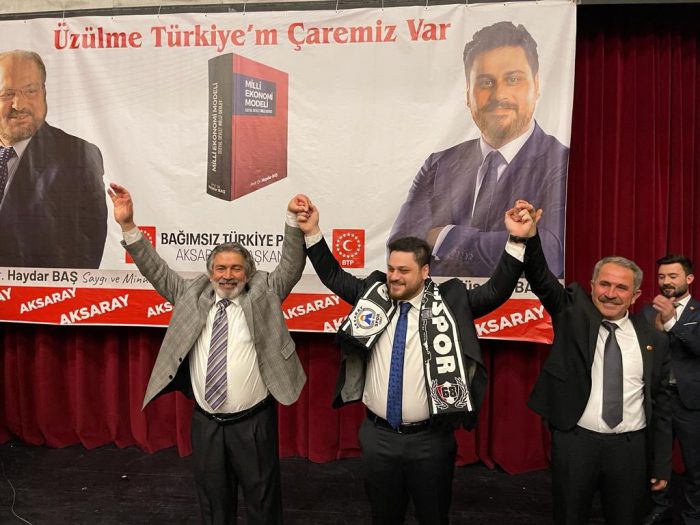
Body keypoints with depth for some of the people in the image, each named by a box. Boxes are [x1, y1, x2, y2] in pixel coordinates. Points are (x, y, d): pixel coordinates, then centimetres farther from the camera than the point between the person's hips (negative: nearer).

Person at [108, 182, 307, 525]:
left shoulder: (263, 294, -1)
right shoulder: (192, 295, 5)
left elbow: (291, 265, -10)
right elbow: (156, 270, 3)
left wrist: (293, 220, -25)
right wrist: (128, 226, -8)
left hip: (253, 422, -2)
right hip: (206, 423, 3)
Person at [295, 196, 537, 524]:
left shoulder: (449, 302, -6)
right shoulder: (373, 294, 2)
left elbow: (497, 291, -10)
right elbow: (333, 276, 10)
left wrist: (517, 240, -20)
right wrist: (312, 233, 1)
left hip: (430, 439, -2)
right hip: (378, 436, 2)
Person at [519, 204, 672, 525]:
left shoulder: (653, 341, 4)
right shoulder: (573, 313, -1)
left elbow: (661, 405, 8)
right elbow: (540, 277, -16)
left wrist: (661, 465, 7)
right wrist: (528, 235, -34)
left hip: (631, 447, 2)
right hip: (575, 441, -1)